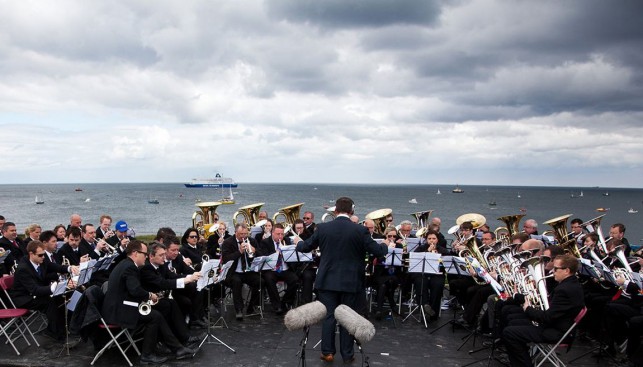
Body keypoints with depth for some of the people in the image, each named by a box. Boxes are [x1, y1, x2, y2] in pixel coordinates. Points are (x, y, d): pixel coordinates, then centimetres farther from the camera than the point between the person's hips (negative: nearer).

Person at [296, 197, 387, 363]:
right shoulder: (360, 230, -11)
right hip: (350, 281, -1)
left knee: (329, 316, 10)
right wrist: (385, 246, 17)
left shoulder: (323, 228, -6)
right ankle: (347, 354, 18)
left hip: (328, 280, 1)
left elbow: (305, 247, 6)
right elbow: (378, 251, -6)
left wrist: (298, 243, 29)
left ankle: (327, 352, 15)